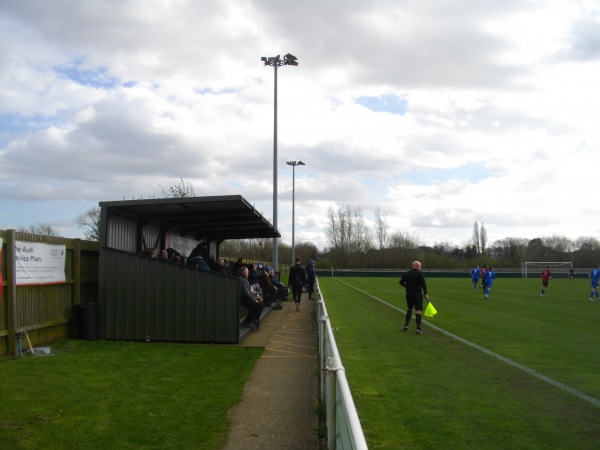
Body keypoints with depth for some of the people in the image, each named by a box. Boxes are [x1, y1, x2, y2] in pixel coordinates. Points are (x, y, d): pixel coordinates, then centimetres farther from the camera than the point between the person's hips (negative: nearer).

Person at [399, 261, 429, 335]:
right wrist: (425, 294, -12)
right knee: (418, 311, -4)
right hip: (418, 294, -5)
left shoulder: (406, 273, 8)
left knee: (409, 309, 22)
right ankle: (418, 329, -9)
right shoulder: (420, 273, -7)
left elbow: (401, 282, 7)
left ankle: (406, 325, 21)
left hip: (409, 294, 5)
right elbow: (423, 284, -15)